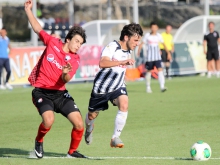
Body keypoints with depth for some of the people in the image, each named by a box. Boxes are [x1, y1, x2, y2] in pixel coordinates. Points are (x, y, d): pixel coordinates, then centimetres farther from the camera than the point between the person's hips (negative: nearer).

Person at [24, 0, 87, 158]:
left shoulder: (75, 59, -3)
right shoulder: (52, 42, -3)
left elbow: (65, 80, -17)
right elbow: (37, 28, 9)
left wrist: (66, 73, -40)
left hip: (60, 93, 3)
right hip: (42, 92, -2)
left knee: (79, 124, -9)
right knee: (49, 120, -28)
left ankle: (72, 151, 18)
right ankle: (39, 141, 5)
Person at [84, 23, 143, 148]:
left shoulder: (129, 50, 0)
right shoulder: (112, 47, -24)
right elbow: (102, 63, -45)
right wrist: (123, 62, -52)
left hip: (118, 86, 5)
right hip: (102, 86, -5)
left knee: (124, 104, -26)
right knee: (92, 115, 13)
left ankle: (115, 138, -19)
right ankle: (89, 128, 51)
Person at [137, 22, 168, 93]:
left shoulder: (158, 36, 5)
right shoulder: (147, 35, -1)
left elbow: (163, 44, 16)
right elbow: (142, 44, 1)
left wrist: (168, 52, 18)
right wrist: (138, 52, -9)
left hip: (157, 57, 1)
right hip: (149, 57, -1)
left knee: (160, 70, -15)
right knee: (149, 71, 8)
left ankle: (162, 87, -21)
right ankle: (148, 87, 24)